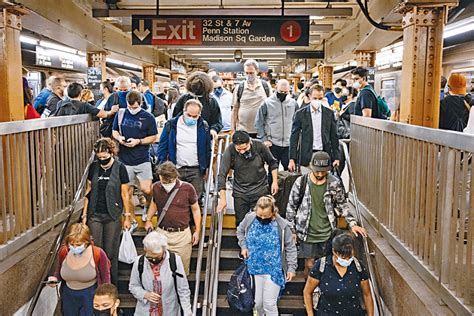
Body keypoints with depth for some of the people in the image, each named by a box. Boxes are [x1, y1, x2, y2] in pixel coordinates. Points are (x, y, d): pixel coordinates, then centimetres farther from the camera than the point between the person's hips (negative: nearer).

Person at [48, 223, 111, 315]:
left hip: (90, 295, -4)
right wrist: (55, 278, -12)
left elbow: (105, 279, -7)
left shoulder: (98, 254, -20)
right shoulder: (63, 251, -11)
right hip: (68, 295, 4)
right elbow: (59, 271, 10)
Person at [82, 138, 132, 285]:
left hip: (113, 216, -3)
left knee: (111, 252, 4)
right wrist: (84, 214, 9)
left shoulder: (120, 168, -7)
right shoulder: (94, 167, 3)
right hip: (95, 215, 3)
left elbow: (125, 194, -3)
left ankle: (113, 284, 19)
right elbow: (88, 191, 9)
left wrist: (127, 217, -2)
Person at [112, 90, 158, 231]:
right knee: (127, 193, 8)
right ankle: (132, 221, 25)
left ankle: (148, 205, 22)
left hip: (142, 160, -2)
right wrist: (119, 137, -7)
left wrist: (138, 141, -14)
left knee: (146, 189, -14)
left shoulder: (148, 118, -3)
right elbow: (114, 131, 16)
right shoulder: (121, 114, 5)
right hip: (125, 160, 3)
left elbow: (153, 137, 1)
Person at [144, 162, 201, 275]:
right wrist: (148, 220, 10)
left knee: (182, 269, 5)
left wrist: (197, 231, 1)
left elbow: (195, 209, 2)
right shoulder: (156, 187, -1)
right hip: (162, 233, 2)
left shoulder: (187, 188, -9)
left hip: (182, 235, -2)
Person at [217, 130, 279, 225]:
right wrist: (223, 199, -20)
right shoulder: (230, 151, -17)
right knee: (240, 222, 8)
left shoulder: (260, 146, -13)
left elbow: (272, 163, 6)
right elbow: (222, 175, -17)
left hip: (260, 191, 0)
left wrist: (275, 181, 2)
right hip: (240, 193, 0)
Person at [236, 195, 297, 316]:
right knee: (258, 303, 14)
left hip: (274, 270, -3)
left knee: (269, 304, -1)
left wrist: (292, 268, -6)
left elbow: (290, 248, -5)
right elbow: (240, 231, 14)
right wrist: (243, 246, 1)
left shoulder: (282, 225, -16)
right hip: (256, 268, 3)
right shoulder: (249, 218, -9)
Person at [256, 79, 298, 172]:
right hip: (272, 144, -2)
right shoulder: (267, 103, -2)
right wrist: (264, 139, -7)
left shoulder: (293, 103, 5)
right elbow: (259, 123, 0)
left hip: (289, 144, 2)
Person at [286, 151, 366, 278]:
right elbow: (291, 207, 0)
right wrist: (292, 230, 0)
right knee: (309, 265, 7)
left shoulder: (334, 183, -7)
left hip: (327, 234, 1)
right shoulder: (301, 182, -10)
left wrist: (352, 224, 1)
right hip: (307, 234, -1)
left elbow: (342, 205, 8)